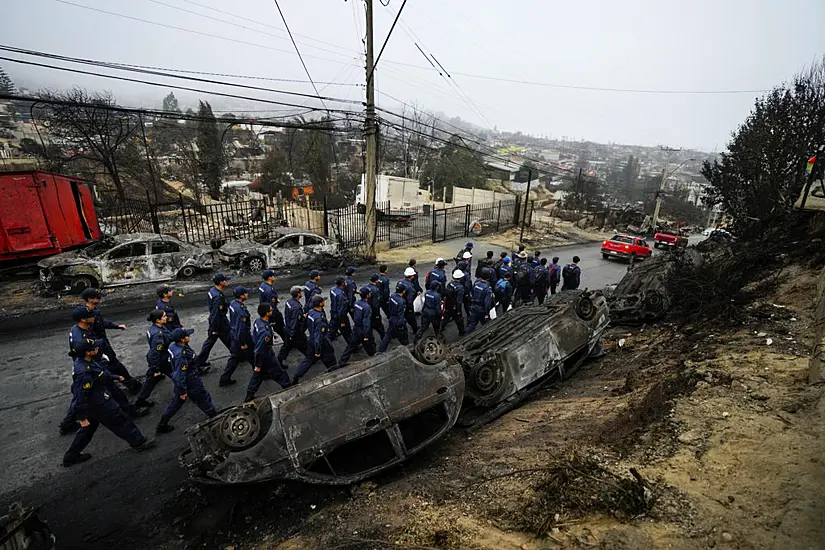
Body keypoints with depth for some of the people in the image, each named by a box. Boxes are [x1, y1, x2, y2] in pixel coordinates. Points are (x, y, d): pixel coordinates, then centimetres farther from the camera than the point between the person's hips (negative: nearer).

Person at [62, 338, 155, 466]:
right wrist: (82, 417, -20)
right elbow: (80, 396, -28)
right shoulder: (84, 372, -34)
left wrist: (115, 377, 26)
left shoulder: (82, 360, -5)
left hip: (91, 402, 9)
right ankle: (139, 442, 21)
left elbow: (101, 373, 14)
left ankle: (71, 456, 38)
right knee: (119, 421, 7)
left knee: (88, 428, 25)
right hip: (98, 404, -9)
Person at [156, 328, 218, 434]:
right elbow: (180, 375, -29)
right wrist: (182, 391, -17)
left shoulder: (173, 345, -9)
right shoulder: (181, 356, -37)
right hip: (191, 382, -8)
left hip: (179, 380, 8)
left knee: (176, 402, 24)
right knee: (203, 398, 15)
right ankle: (215, 416, 36)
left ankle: (162, 425, 36)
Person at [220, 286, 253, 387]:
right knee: (252, 357, 11)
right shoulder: (241, 310, -30)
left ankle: (224, 379, 25)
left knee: (234, 358, 19)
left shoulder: (233, 303, 0)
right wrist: (243, 343, -19)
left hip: (233, 334, 9)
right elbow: (241, 328, -27)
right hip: (241, 336, -9)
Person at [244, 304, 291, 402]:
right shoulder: (265, 331, -37)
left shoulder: (258, 320, -10)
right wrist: (257, 365, -19)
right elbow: (260, 349, -29)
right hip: (266, 355, -8)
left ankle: (249, 395, 34)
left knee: (258, 374, 23)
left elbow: (254, 335, 10)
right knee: (279, 373, 13)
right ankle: (288, 387, 33)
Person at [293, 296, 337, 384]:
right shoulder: (319, 318, -31)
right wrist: (317, 351, -23)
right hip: (321, 342, -8)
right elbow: (318, 335, -28)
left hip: (311, 339, 8)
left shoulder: (310, 312, -5)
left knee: (308, 359, 17)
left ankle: (296, 378, 18)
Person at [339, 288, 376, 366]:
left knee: (351, 345, 14)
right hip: (363, 330, -7)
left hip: (356, 328, 7)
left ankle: (342, 361, 17)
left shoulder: (357, 303, -4)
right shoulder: (367, 307, -26)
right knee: (369, 344, 17)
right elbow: (366, 322, -23)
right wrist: (366, 335, -19)